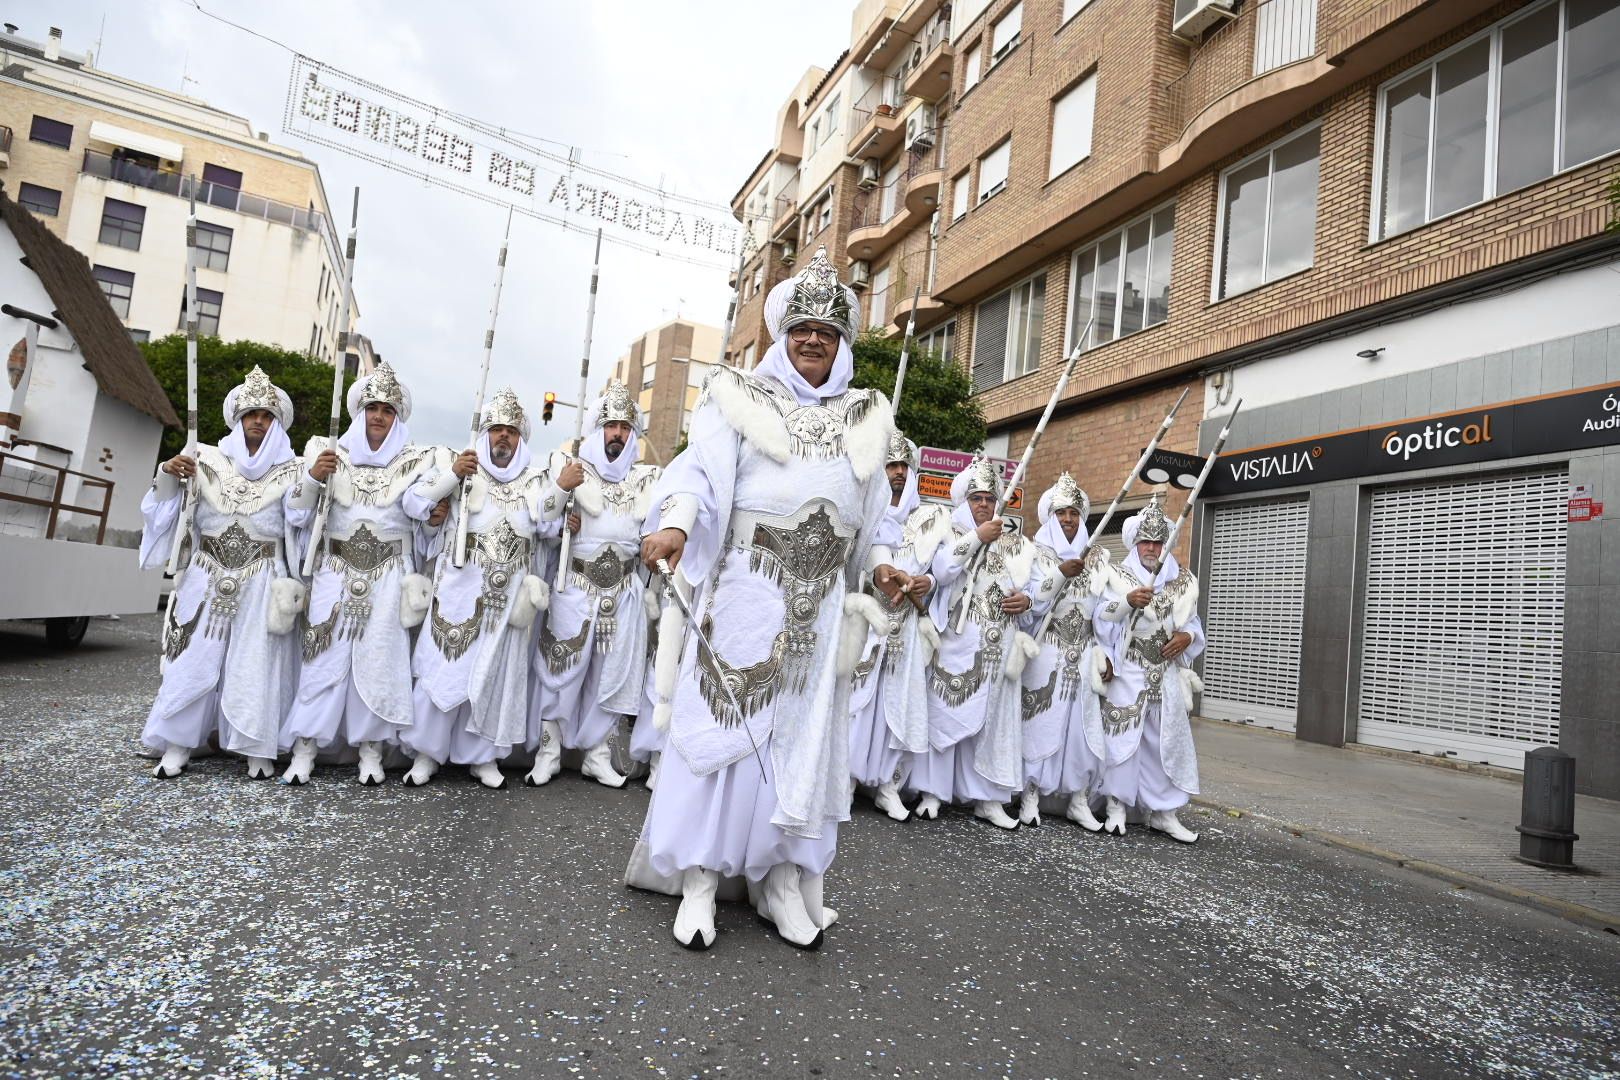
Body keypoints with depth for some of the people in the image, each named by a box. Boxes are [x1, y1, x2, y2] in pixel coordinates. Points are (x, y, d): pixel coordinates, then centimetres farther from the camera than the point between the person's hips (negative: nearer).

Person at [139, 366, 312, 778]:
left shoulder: (289, 469, 4)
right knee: (196, 659, 3)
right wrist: (168, 475, -7)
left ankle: (257, 751, 7)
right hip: (209, 578, 2)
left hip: (262, 583, -2)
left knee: (256, 664, 0)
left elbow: (300, 517, -8)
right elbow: (167, 504, 12)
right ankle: (177, 747, 13)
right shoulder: (208, 460, 9)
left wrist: (313, 482, -24)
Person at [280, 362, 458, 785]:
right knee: (326, 658, -1)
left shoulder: (413, 459, 6)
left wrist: (455, 474, -31)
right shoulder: (331, 454, 10)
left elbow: (417, 502, -13)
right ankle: (304, 749, 7)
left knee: (378, 659, 1)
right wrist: (314, 476, -18)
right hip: (337, 573, 1)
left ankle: (371, 750, 10)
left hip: (388, 577, -1)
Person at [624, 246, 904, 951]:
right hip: (747, 586, -3)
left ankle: (785, 878, 15)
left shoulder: (864, 417, 18)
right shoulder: (740, 397, 7)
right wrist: (674, 523, -24)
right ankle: (699, 879, 7)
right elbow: (699, 471, -6)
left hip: (821, 599, 4)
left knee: (805, 733, 5)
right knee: (724, 721, -3)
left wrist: (877, 566, 11)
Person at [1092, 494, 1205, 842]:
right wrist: (1128, 601, -23)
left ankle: (1163, 811, 13)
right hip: (1128, 673, -3)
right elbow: (1100, 618, -7)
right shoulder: (1119, 577, 3)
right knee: (1123, 736, -5)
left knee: (1168, 740, 4)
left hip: (1167, 675, 3)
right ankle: (1117, 805, 5)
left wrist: (1187, 637, -5)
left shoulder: (1182, 580, 13)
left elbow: (1194, 621, 16)